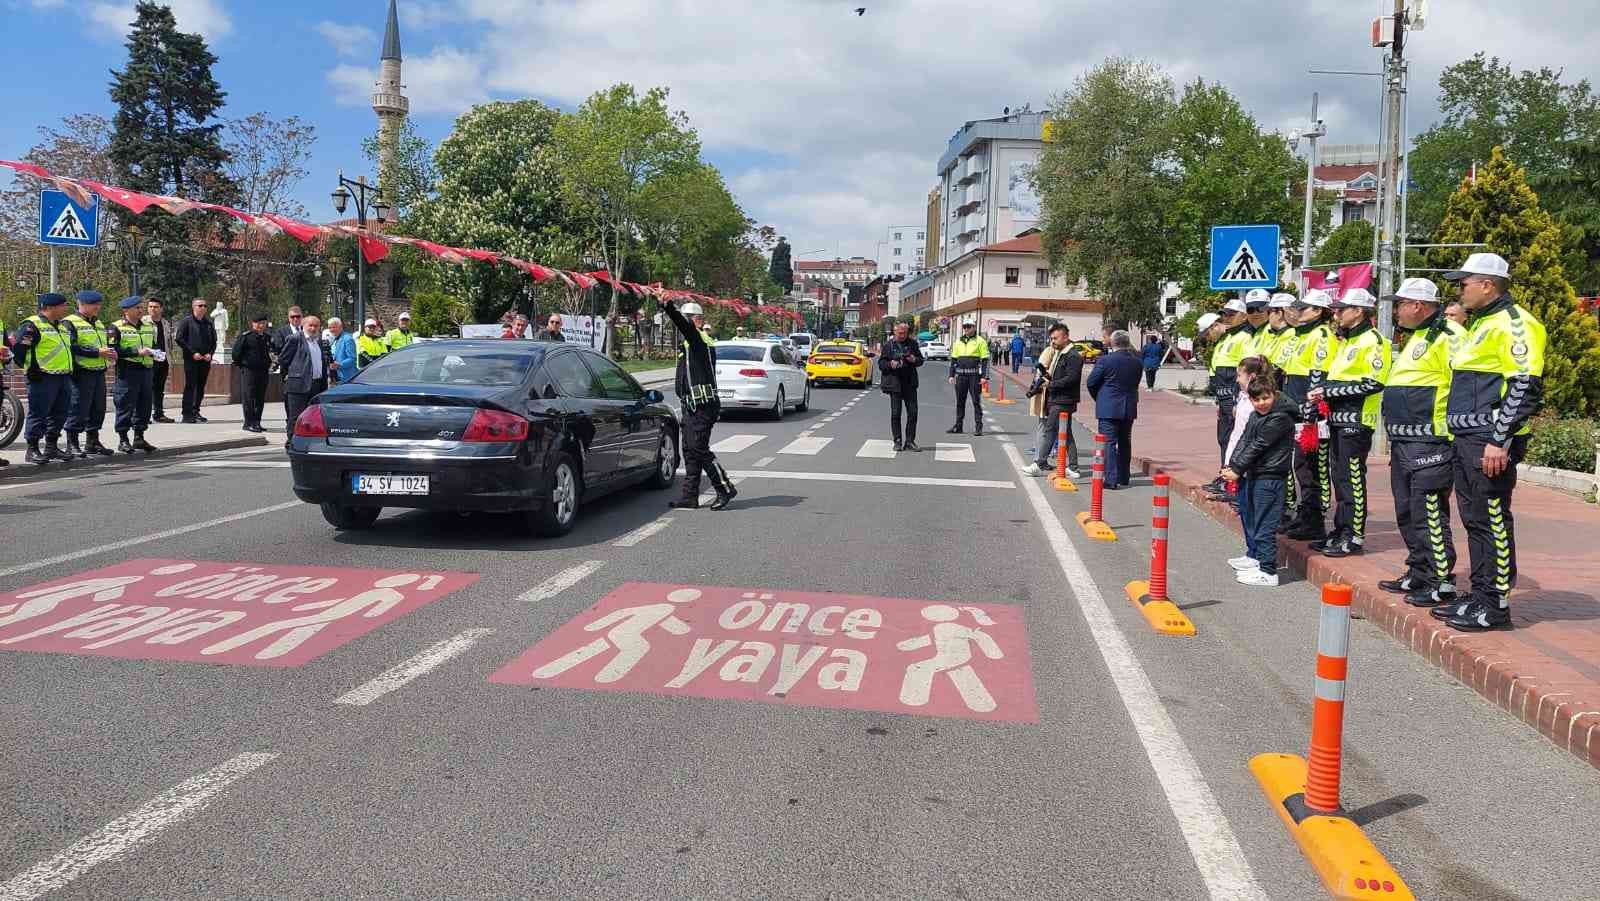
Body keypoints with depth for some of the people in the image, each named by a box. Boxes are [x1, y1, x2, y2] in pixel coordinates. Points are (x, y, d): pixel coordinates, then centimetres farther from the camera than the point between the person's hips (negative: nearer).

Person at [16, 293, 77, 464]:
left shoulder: (64, 326, 19)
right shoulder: (31, 325, -8)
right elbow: (19, 349, -14)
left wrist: (70, 369, 24)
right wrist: (32, 370, -17)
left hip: (64, 378, 8)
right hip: (43, 379, -8)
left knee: (60, 414, 12)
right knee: (38, 414, -4)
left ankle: (52, 447, 22)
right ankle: (32, 450, 2)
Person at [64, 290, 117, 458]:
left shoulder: (98, 324, 21)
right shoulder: (71, 323, -7)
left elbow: (104, 344, 28)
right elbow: (72, 348, -18)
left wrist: (110, 351, 5)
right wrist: (97, 352, -21)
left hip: (99, 373, 8)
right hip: (81, 373, -8)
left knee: (98, 408, 11)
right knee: (78, 409, -5)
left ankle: (93, 442, 21)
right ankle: (72, 443, 3)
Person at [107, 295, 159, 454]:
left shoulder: (148, 326, 16)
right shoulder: (117, 328, -3)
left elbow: (154, 345, 26)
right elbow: (114, 350, -13)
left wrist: (153, 352, 3)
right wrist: (137, 352, -18)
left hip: (147, 370, 6)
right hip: (127, 371, -6)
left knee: (145, 404, 8)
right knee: (125, 405, -2)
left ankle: (139, 438, 18)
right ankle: (123, 440, 6)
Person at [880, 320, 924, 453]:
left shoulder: (913, 343, 7)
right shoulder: (889, 345, 2)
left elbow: (921, 360, 13)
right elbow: (881, 363, 3)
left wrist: (914, 360, -9)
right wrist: (890, 364, -17)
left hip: (910, 383, 2)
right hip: (894, 383, -2)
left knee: (913, 412, 1)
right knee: (895, 413, -1)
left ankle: (909, 441, 9)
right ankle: (897, 441, 7)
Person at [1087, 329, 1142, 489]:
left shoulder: (1105, 360, -13)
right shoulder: (1137, 362, 1)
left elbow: (1091, 382, -6)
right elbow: (1135, 384, 8)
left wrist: (1098, 398, 11)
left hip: (1108, 408, -5)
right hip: (1129, 409, 5)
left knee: (1109, 443, -2)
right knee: (1125, 443, 16)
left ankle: (1111, 479, -8)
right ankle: (1123, 477, 24)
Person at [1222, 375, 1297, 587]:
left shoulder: (1280, 418, -15)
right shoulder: (1255, 415, 13)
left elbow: (1258, 446, -16)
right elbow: (1244, 441, 11)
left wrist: (1238, 470, -14)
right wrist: (1231, 466, -2)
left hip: (1270, 477, -10)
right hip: (1253, 474, 10)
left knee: (1264, 524, -9)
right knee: (1247, 515, 23)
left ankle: (1268, 571, -6)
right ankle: (1254, 556, 40)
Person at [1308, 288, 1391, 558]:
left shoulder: (1373, 341, -12)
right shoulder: (1347, 341, 18)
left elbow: (1373, 384, -20)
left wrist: (1329, 390, -19)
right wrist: (1324, 392, 6)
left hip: (1356, 421, -9)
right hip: (1339, 418, 9)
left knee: (1353, 479, -5)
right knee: (1340, 477, 12)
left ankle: (1354, 537, 2)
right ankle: (1341, 531, 19)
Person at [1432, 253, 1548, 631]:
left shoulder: (1513, 323, -12)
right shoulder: (1481, 323, 20)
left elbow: (1526, 386, -20)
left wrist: (1499, 440, -22)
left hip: (1490, 443, -10)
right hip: (1468, 440, 10)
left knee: (1492, 521, -5)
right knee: (1475, 519, 13)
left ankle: (1495, 605, 2)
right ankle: (1479, 596, 21)